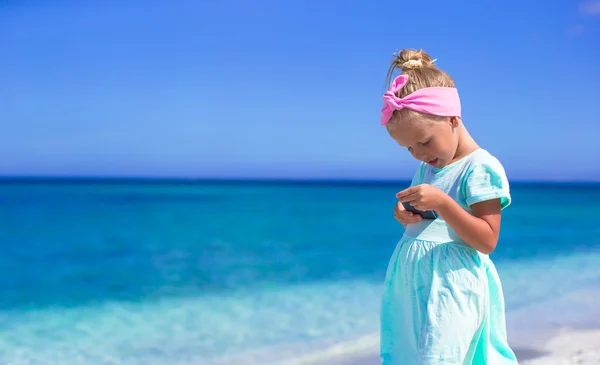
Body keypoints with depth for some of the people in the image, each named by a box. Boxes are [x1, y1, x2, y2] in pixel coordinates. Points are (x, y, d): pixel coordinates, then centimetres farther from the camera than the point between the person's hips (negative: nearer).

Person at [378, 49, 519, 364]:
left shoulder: (481, 168, -10)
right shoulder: (426, 168, 14)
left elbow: (487, 240, -14)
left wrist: (441, 202, -23)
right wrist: (406, 215, 2)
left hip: (449, 283, -8)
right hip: (410, 283, 8)